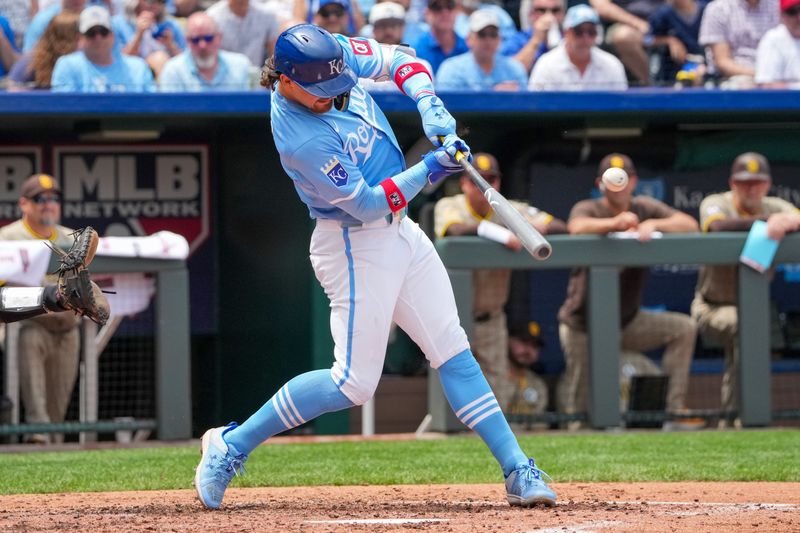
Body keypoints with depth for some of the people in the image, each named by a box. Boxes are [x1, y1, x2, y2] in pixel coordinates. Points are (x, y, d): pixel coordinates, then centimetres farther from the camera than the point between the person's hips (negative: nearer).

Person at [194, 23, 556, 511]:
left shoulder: (332, 56, -8)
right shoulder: (300, 138, -29)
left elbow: (399, 60, 5)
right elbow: (365, 205, -24)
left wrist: (430, 106, -12)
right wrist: (428, 170, -26)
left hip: (399, 232, 8)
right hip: (355, 246, -8)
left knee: (454, 353, 7)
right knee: (355, 383, -8)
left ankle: (518, 471, 10)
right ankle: (232, 445, 4)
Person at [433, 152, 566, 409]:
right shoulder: (449, 206, -7)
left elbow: (562, 227, -3)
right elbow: (456, 230, -31)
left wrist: (541, 227, -25)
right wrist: (502, 233, -40)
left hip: (491, 319, 4)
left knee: (497, 393, 4)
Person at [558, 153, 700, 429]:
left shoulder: (644, 208, 2)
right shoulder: (587, 209, -9)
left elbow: (690, 225, -10)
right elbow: (576, 227, -35)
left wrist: (653, 224, -29)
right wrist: (614, 223, -54)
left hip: (627, 321, 4)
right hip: (583, 324, -4)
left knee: (684, 329, -13)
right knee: (581, 404, -3)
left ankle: (675, 410, -14)